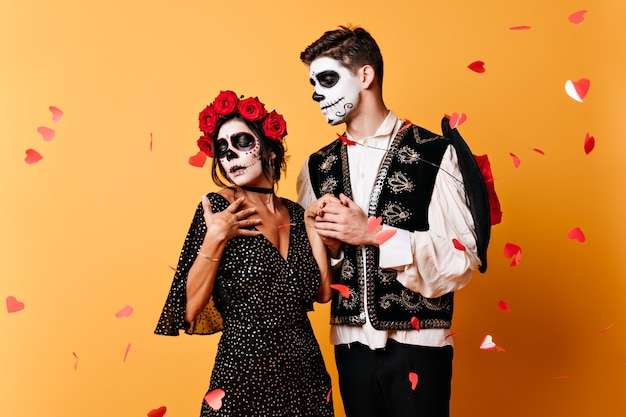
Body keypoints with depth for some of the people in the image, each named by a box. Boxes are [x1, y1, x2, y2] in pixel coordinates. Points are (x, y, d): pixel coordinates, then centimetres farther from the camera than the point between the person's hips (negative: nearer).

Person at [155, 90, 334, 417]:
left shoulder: (296, 214, 4)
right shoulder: (218, 207, -7)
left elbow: (323, 292, 1)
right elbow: (191, 309, -11)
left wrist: (313, 229, -2)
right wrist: (215, 238, -20)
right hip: (245, 375, -4)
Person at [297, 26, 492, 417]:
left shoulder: (434, 154, -9)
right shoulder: (317, 168, 5)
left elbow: (462, 259, -14)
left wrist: (373, 232, -20)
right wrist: (329, 240, -11)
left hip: (417, 344, -4)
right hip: (351, 344, 4)